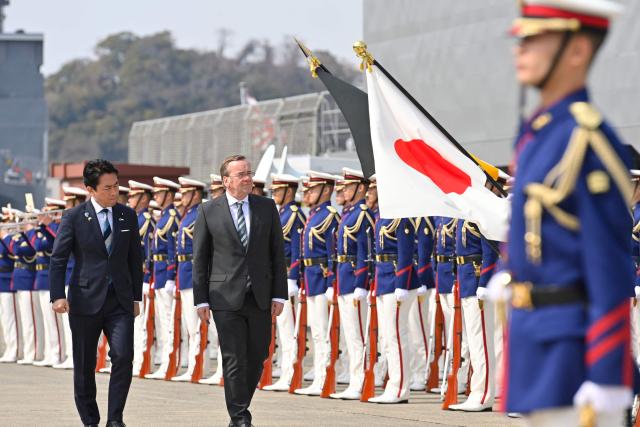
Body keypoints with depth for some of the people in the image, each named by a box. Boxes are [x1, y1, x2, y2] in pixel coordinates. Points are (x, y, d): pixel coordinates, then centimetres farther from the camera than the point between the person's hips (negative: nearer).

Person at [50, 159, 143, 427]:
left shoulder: (128, 216, 8)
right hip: (86, 301, -2)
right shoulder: (74, 218, -3)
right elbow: (58, 259, -4)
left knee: (123, 356, -14)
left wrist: (136, 297, 11)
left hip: (120, 302, 2)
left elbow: (135, 259, 13)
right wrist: (58, 296, -15)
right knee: (84, 365, 5)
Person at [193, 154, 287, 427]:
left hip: (260, 297, 3)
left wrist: (279, 294, 1)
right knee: (234, 361, -4)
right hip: (226, 299, -3)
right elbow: (200, 259, 3)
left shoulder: (267, 208, 7)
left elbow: (277, 253, 8)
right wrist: (201, 300, -2)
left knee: (257, 358, 8)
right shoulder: (208, 212, 1)